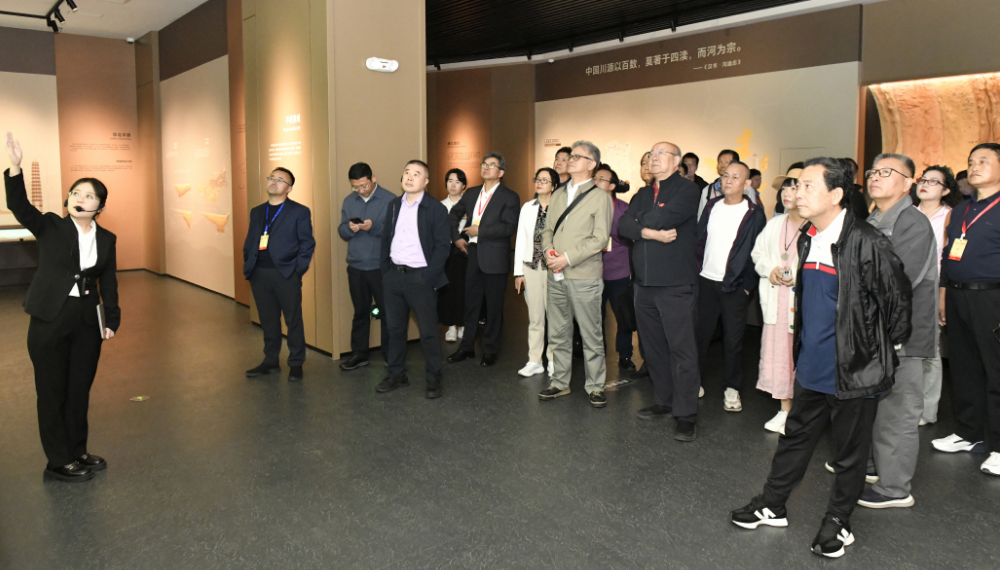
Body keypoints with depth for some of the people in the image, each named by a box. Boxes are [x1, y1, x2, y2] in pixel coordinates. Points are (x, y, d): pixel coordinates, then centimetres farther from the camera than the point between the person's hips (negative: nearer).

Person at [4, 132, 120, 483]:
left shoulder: (107, 239, 5)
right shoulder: (50, 227, -3)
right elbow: (19, 206, -20)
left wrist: (112, 321, 5)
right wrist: (15, 168, -34)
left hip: (87, 322, 3)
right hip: (50, 321, -3)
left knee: (80, 390, 14)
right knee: (52, 392, 5)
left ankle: (77, 451, 30)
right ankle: (59, 462, 17)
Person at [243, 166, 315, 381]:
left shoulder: (299, 212, -1)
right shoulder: (256, 212, 15)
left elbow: (307, 244, -5)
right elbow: (249, 242, 17)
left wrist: (297, 270, -11)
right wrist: (248, 267, 7)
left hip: (286, 274, -5)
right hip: (259, 274, 5)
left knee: (293, 321, 3)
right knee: (268, 321, 13)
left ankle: (296, 364, 13)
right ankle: (270, 361, 24)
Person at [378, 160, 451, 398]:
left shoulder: (436, 209, -5)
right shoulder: (393, 206, 11)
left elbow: (443, 246, -9)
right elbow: (386, 239, 15)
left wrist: (428, 277, -15)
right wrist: (386, 271, 7)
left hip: (420, 278, -5)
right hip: (394, 276, 6)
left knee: (428, 331, 2)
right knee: (395, 328, 14)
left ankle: (433, 379, 14)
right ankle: (396, 374, 27)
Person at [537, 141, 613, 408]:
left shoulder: (600, 197, -4)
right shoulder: (558, 194, 15)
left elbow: (599, 238, -10)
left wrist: (568, 258, -16)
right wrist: (548, 251, -5)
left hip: (584, 276, -6)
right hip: (556, 276, 6)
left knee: (591, 335, 2)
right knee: (558, 334, 13)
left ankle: (595, 386, 14)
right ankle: (559, 382, 24)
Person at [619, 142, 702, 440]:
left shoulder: (687, 189, -4)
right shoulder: (643, 194, 17)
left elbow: (662, 219, -20)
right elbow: (623, 225, 1)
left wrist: (640, 225, -1)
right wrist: (652, 232, -15)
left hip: (676, 284, -7)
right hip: (645, 283, 7)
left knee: (681, 350, -5)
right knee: (654, 348, 14)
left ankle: (686, 415, 2)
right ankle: (663, 402, 27)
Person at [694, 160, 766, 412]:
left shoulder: (754, 214, -4)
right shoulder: (712, 206, 7)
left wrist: (748, 285, -9)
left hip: (735, 286, -3)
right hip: (706, 281, 3)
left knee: (733, 339, 4)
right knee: (700, 333, 8)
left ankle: (732, 388, 17)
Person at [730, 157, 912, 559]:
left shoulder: (867, 244, -20)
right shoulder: (807, 239, 5)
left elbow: (897, 300, -14)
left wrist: (886, 350, -3)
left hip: (854, 370, -7)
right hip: (812, 367, 7)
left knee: (850, 450, 11)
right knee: (795, 438, 18)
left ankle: (838, 521, 29)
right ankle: (772, 505, 33)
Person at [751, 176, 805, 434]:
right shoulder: (774, 224, 14)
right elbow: (758, 252, 21)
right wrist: (769, 269, 2)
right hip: (777, 299, 6)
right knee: (778, 352, 9)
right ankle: (785, 410, 22)